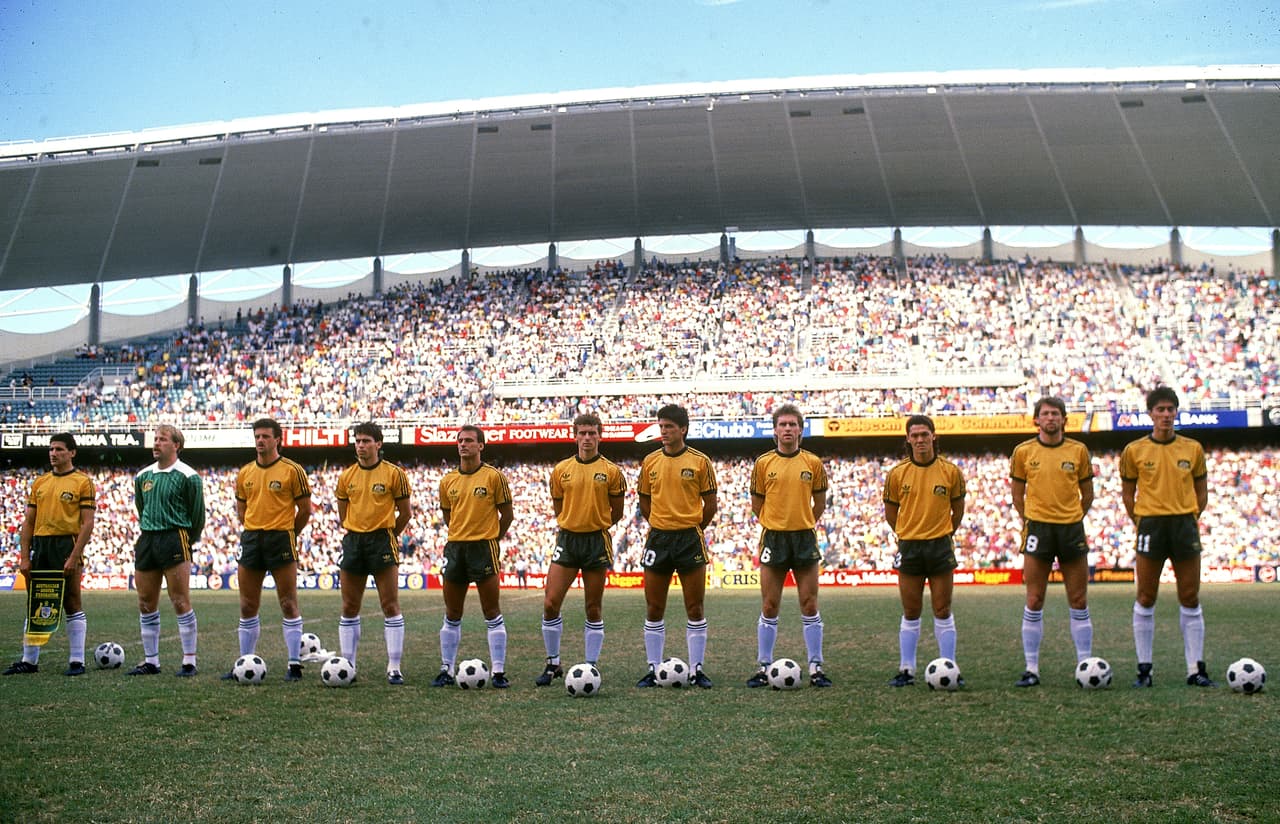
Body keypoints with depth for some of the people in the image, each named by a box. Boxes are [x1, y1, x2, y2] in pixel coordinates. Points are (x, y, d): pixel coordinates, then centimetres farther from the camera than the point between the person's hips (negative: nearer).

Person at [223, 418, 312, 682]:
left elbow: (305, 509, -1)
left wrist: (286, 533, 4)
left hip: (281, 540, -5)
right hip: (251, 540, 5)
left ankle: (294, 665, 2)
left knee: (288, 605, -3)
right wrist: (254, 531, 12)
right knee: (247, 607, 8)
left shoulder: (292, 470, -5)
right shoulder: (245, 473, 10)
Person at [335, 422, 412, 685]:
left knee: (390, 606, -5)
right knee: (349, 608, 7)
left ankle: (394, 668, -1)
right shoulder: (346, 476, 8)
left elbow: (406, 511, 2)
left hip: (383, 540, -4)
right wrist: (357, 533, 12)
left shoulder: (394, 473, -4)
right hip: (353, 541, 4)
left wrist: (388, 534, 6)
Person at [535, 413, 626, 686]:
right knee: (550, 603, -5)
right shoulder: (561, 470, 5)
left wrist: (594, 526, 8)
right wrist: (575, 523, 8)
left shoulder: (611, 471, -1)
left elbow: (616, 513, 6)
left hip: (597, 541, -2)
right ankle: (553, 664, 9)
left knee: (593, 610, 3)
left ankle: (591, 666, 12)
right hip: (567, 540, 2)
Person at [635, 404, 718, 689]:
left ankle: (697, 670, 10)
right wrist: (661, 527, 10)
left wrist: (691, 529, 5)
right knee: (654, 609, 5)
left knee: (695, 608, 2)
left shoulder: (700, 461, -3)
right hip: (657, 538, 3)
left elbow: (711, 504, 3)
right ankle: (653, 670, 12)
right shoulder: (650, 461, 5)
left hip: (690, 538, -2)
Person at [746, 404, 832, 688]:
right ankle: (764, 668, 9)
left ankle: (816, 668, 8)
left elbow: (820, 504, 11)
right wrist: (777, 522, 9)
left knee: (809, 605, 1)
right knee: (769, 606, 2)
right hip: (773, 538, 0)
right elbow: (757, 505, 9)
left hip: (804, 538, 0)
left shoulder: (813, 463, 2)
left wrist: (803, 524, 10)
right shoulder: (763, 463, 2)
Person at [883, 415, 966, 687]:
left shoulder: (950, 471, -2)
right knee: (911, 613, 7)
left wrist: (944, 533, 9)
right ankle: (906, 670, 13)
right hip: (909, 547, 1)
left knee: (943, 611, 3)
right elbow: (890, 512, 9)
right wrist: (907, 535, 11)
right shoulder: (897, 473, -1)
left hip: (940, 546, -1)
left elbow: (958, 509, 9)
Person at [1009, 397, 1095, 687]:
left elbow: (1087, 493, 12)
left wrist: (1073, 519, 5)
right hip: (1038, 529, -1)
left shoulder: (1078, 450, 4)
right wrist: (1029, 521, 3)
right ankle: (1031, 669, 5)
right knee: (1034, 602, 0)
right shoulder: (1023, 451, 3)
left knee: (1079, 602, 3)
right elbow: (1017, 492, 10)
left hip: (1072, 529, 1)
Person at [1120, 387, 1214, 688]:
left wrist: (1190, 518, 3)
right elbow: (1127, 493, 8)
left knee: (1190, 599, 3)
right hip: (1150, 524, -1)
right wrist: (1142, 523, 1)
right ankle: (1144, 668, 9)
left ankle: (1196, 670, 9)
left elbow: (1201, 491, 13)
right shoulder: (1134, 451, 1)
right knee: (1145, 599, 1)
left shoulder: (1193, 449, 6)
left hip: (1185, 525, 1)